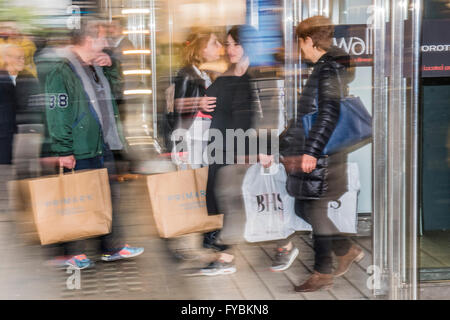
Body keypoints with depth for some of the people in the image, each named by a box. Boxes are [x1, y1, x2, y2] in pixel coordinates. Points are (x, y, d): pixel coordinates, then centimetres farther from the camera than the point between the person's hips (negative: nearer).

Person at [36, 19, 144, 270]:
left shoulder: (95, 65, 12)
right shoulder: (61, 69, -15)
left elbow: (113, 86, 32)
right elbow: (57, 112, -18)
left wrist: (110, 67, 10)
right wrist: (64, 150, -20)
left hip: (103, 145, 9)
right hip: (81, 149, -9)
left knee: (110, 195, 14)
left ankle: (113, 248, 24)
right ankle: (74, 253, 12)